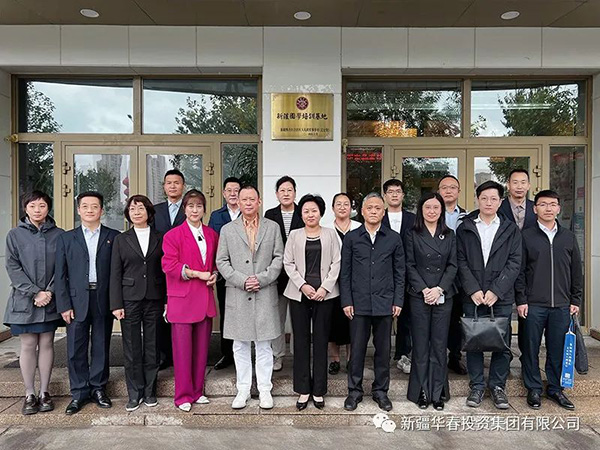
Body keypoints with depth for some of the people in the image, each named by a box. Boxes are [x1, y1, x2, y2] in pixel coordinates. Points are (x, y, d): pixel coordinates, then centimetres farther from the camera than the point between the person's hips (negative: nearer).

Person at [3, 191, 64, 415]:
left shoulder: (59, 234, 3)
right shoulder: (15, 235, 2)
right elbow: (13, 267, -3)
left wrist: (49, 291, -11)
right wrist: (34, 292, -12)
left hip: (50, 300, 1)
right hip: (24, 299, 0)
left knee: (46, 343, 6)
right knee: (28, 345, 4)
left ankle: (44, 392, 16)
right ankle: (30, 394, 14)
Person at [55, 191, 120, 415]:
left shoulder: (113, 237, 3)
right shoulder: (66, 238, 7)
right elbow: (60, 275, 4)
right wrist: (64, 305, -4)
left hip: (103, 301, 0)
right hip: (76, 301, 1)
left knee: (101, 347, 9)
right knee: (76, 349, 5)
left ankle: (98, 388, 24)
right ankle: (79, 392, 20)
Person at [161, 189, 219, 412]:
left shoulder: (212, 235, 11)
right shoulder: (173, 235, -4)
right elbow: (169, 265, -12)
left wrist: (214, 275, -1)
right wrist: (198, 274, -15)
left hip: (205, 299, 5)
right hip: (182, 299, -5)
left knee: (202, 348, 12)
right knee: (183, 349, 2)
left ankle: (198, 392, 27)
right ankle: (183, 396, 17)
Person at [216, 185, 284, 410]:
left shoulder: (272, 227, 7)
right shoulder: (227, 230, 7)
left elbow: (279, 258, 3)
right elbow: (221, 261, 3)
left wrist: (262, 279, -10)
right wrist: (241, 280, -10)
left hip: (265, 294, 0)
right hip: (237, 295, 1)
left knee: (263, 345, 7)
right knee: (240, 345, 9)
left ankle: (265, 389, 19)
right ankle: (243, 389, 22)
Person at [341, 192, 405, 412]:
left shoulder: (394, 238, 5)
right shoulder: (351, 238, 3)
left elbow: (400, 272, 6)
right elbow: (345, 272, 3)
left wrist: (398, 301, 1)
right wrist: (346, 301, -2)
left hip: (384, 303, 1)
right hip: (359, 303, -1)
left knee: (383, 349, 10)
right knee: (357, 349, 5)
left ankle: (381, 390, 25)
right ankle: (354, 391, 21)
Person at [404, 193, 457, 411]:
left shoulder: (449, 235, 9)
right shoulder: (413, 235, 3)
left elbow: (452, 265, 4)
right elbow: (410, 266, -1)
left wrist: (439, 289, -9)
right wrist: (424, 289, -11)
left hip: (443, 295, 2)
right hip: (419, 296, -1)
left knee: (440, 344, 5)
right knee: (420, 344, 4)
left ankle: (438, 392, 16)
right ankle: (421, 391, 14)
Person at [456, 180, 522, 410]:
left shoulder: (511, 229, 7)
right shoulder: (464, 229, 6)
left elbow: (514, 263, 0)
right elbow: (461, 262, 1)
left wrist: (496, 291, -10)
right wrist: (473, 290, -10)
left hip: (501, 297, 0)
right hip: (473, 297, 0)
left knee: (502, 344, 6)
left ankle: (498, 386, 22)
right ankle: (477, 386, 19)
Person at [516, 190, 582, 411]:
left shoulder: (569, 237, 9)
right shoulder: (526, 236, 0)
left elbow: (577, 271, 12)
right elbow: (519, 271, -2)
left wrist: (576, 300, 8)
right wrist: (521, 300, -6)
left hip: (562, 306, 3)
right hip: (533, 305, -2)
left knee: (557, 350, 9)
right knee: (531, 349, 5)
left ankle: (555, 388, 25)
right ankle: (534, 389, 19)